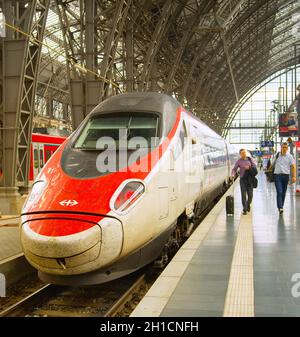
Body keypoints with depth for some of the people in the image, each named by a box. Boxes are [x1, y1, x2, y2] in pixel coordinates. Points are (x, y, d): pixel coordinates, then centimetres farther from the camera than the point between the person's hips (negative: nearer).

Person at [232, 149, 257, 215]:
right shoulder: (239, 161, -2)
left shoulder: (250, 159, 5)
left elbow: (254, 166, 3)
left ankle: (248, 204, 32)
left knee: (250, 194, 2)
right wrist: (232, 175, -26)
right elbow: (234, 169, -6)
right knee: (243, 194, -8)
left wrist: (249, 168, -16)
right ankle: (244, 209, -1)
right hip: (243, 179, -2)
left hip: (250, 179, 2)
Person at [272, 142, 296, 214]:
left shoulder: (290, 156, 2)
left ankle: (281, 206, 22)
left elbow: (293, 166, -4)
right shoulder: (277, 155, 5)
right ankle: (280, 208, -20)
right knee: (279, 192, -13)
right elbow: (272, 164, 17)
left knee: (283, 192, 9)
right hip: (277, 175, -1)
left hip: (285, 175, 1)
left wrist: (294, 176, -15)